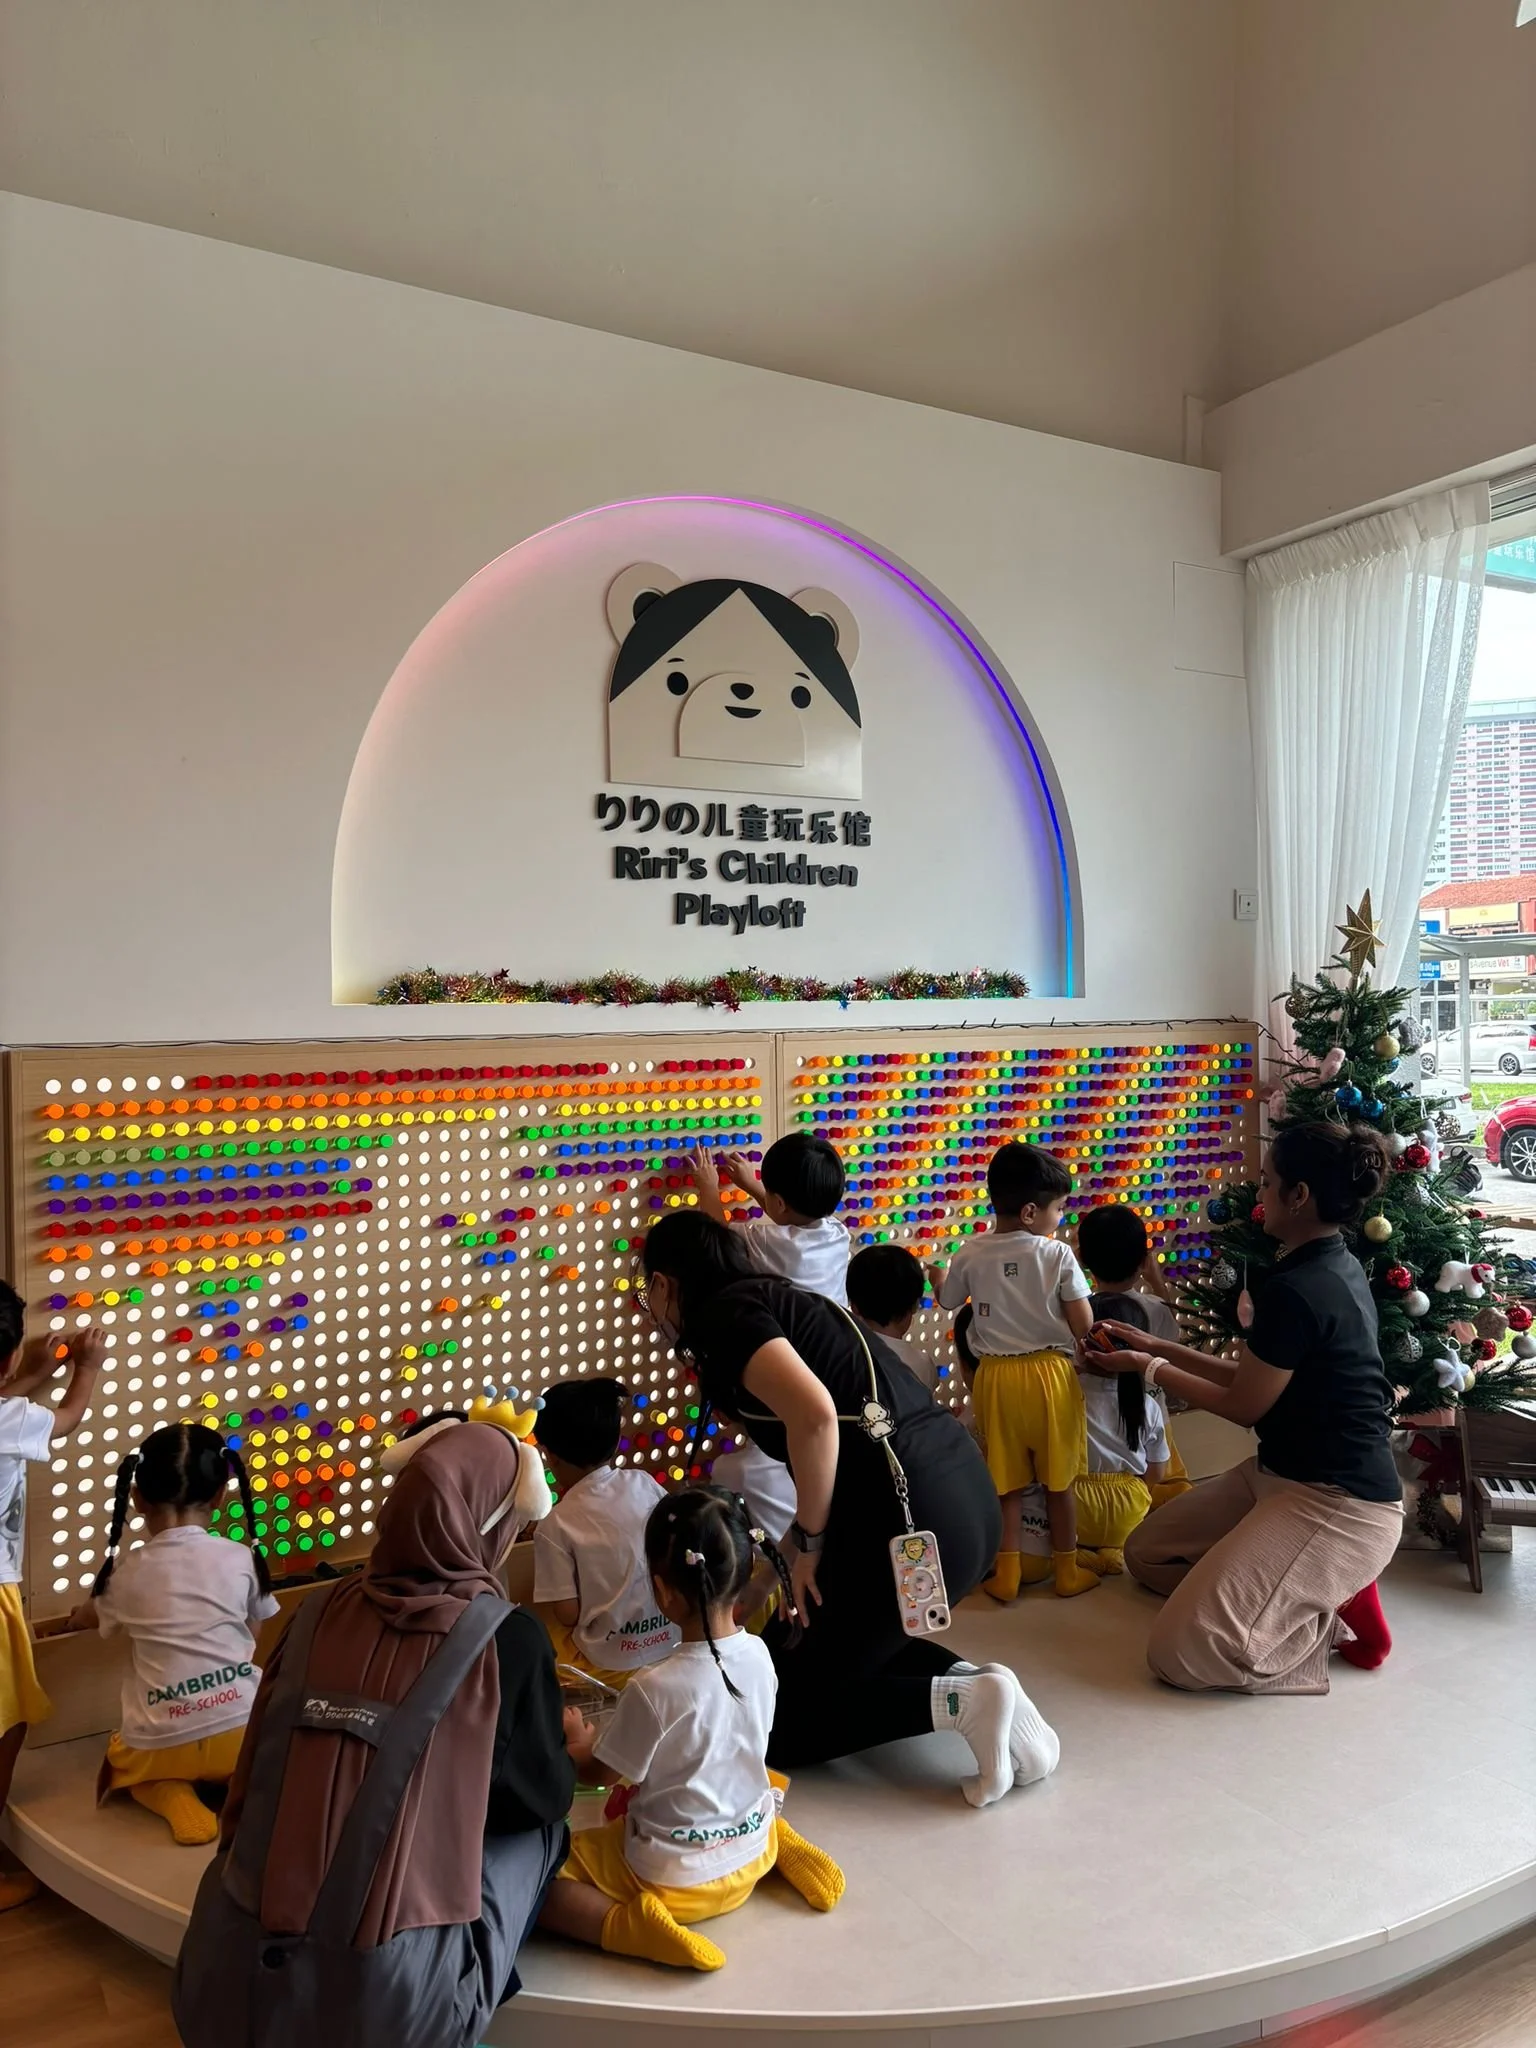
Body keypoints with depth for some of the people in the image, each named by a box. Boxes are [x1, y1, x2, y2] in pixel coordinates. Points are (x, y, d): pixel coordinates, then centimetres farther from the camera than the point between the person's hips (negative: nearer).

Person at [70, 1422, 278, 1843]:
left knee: (120, 1757, 32)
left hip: (159, 1748, 0)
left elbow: (86, 1618, 26)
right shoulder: (241, 1559, -1)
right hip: (241, 1732, 1)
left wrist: (74, 1618, 49)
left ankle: (174, 1799, 4)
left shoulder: (127, 1573, 2)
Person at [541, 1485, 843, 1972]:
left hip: (673, 1877, -6)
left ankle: (630, 1925, -15)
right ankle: (778, 1844, 15)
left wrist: (578, 1743, 9)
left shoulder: (656, 1689, -30)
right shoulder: (759, 1656, -13)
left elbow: (596, 1773, -12)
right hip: (751, 1853, 6)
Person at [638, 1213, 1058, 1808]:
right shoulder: (778, 1300, 22)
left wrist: (809, 1543, -10)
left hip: (910, 1518, -9)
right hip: (964, 1498, 9)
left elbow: (814, 1413, -24)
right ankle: (971, 1679, 11)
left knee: (775, 1714, 10)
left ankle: (957, 1700, -3)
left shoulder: (725, 1312, -5)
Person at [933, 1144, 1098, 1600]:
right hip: (1049, 1373, -2)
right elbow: (1083, 1325, -13)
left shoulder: (970, 1255, -3)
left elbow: (948, 1301, 15)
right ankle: (1066, 1570, 25)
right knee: (1059, 1480, 13)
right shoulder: (1058, 1255, -13)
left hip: (995, 1375, 2)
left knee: (1005, 1480, 14)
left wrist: (936, 1277, 36)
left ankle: (1007, 1573, 20)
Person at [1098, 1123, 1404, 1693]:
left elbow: (1243, 1406, -13)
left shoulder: (1295, 1290, -26)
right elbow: (1255, 1379, 11)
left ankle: (1338, 1612, -1)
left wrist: (1148, 1368, 0)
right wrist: (1162, 1348, 13)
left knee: (1181, 1653, -17)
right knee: (1146, 1553, 16)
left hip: (1338, 1503, -11)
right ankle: (1315, 1591, 11)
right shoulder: (1337, 1267, 6)